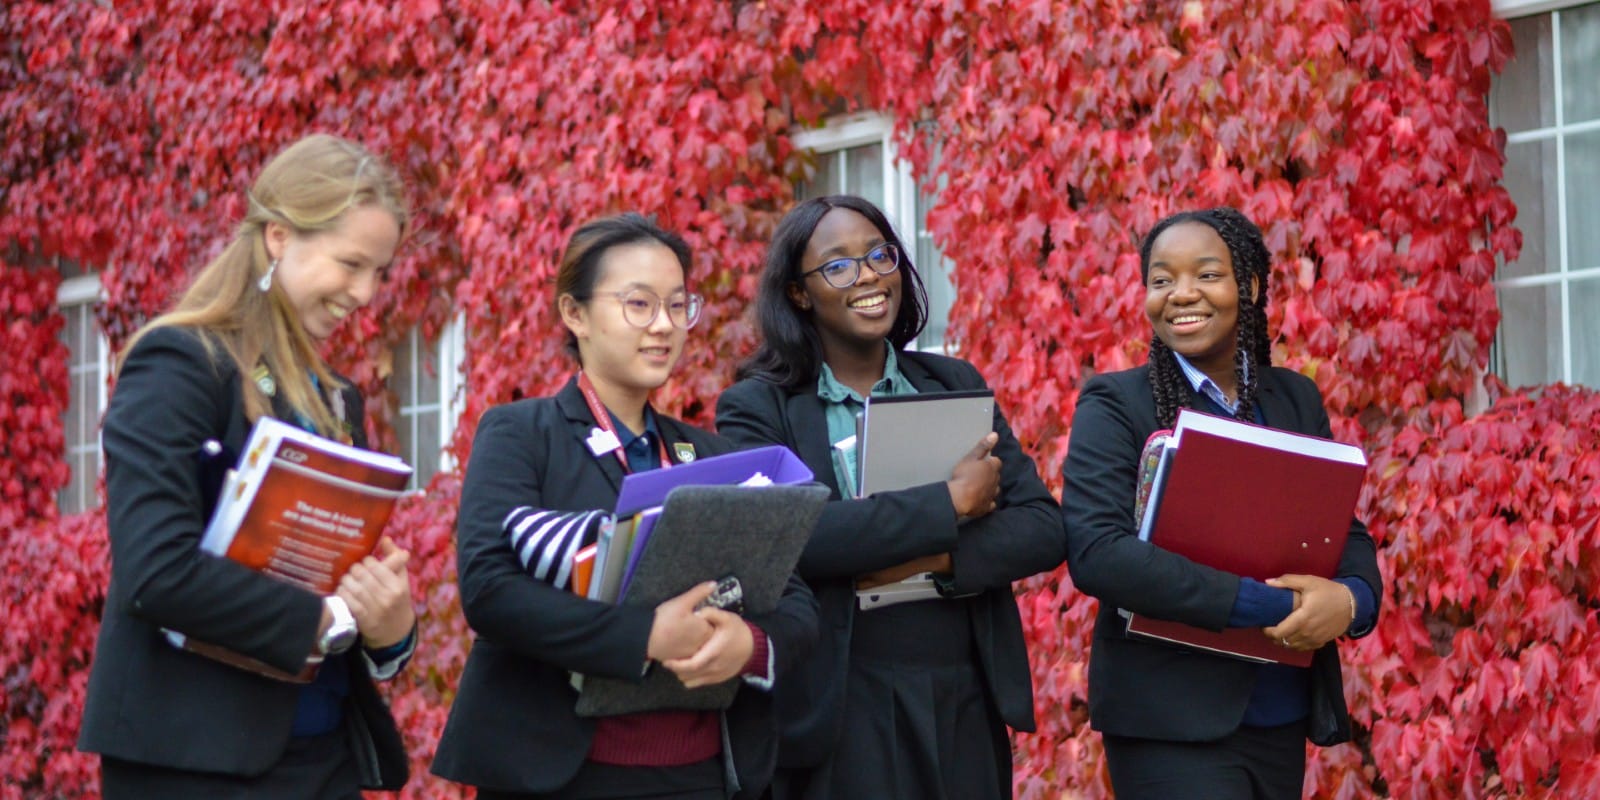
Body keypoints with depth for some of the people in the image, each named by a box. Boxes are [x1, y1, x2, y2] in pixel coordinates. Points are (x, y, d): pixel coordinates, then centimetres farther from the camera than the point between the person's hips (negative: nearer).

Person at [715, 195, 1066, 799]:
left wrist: (931, 559, -15)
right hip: (837, 712, -3)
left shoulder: (955, 384, 9)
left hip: (966, 703, 4)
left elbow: (1043, 529, 2)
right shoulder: (757, 407, -2)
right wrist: (949, 504, -16)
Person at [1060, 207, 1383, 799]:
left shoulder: (1297, 399, 11)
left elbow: (1349, 534, 11)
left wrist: (1351, 598, -14)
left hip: (1284, 720, 5)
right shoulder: (1115, 405, -4)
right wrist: (1267, 605, -20)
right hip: (1171, 723, -5)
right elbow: (1095, 551, -17)